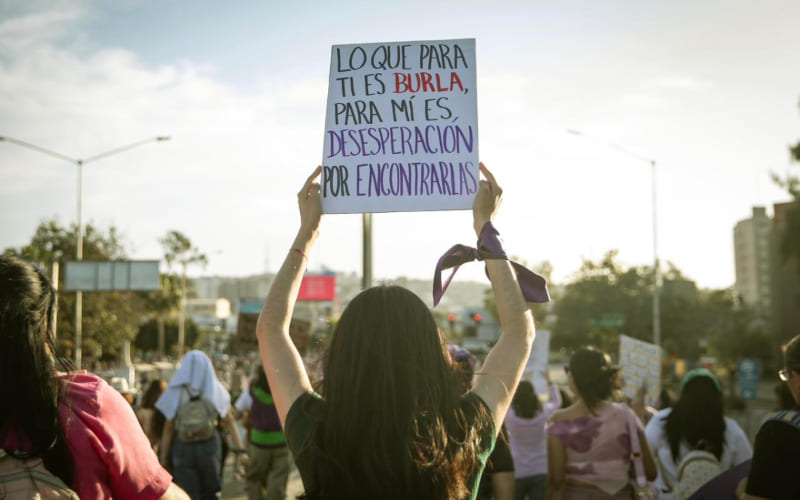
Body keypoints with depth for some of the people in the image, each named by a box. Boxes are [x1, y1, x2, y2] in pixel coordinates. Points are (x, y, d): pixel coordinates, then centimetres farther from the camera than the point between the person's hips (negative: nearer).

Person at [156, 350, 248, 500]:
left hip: (183, 448, -1)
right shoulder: (215, 389, 0)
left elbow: (168, 428, -4)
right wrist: (240, 448, -1)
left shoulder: (176, 392, -3)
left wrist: (163, 458, 1)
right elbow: (229, 420, -1)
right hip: (209, 446, 1)